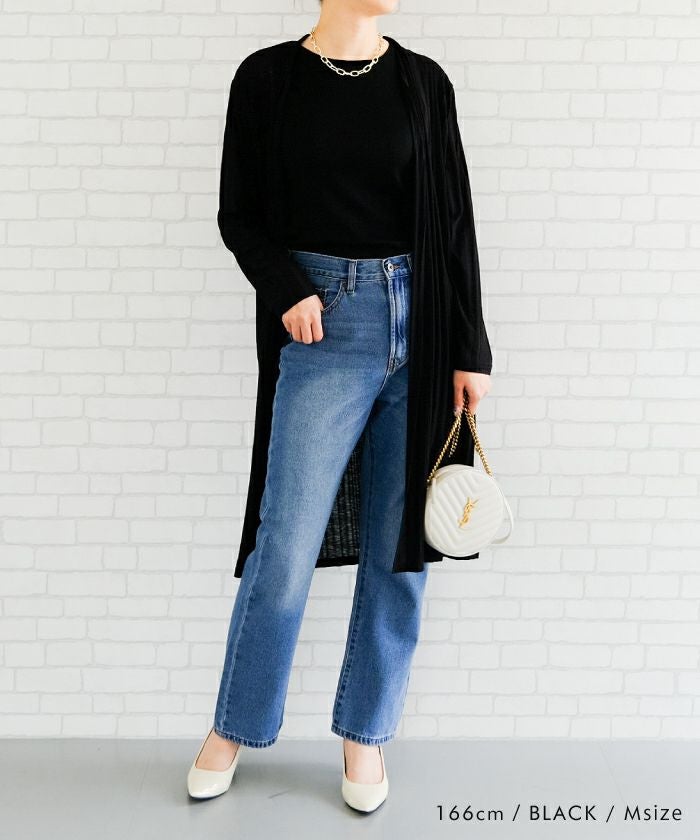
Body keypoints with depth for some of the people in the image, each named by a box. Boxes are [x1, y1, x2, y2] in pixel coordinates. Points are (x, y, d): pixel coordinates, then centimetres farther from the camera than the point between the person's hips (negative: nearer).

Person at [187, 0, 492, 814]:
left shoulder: (423, 81, 8)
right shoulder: (267, 77, 3)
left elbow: (454, 220, 6)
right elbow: (238, 213, 5)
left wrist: (470, 348, 2)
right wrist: (286, 289, -13)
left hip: (420, 327, 3)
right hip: (323, 328, -2)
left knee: (399, 545, 7)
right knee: (287, 546, -1)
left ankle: (365, 733, 25)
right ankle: (234, 725, 23)